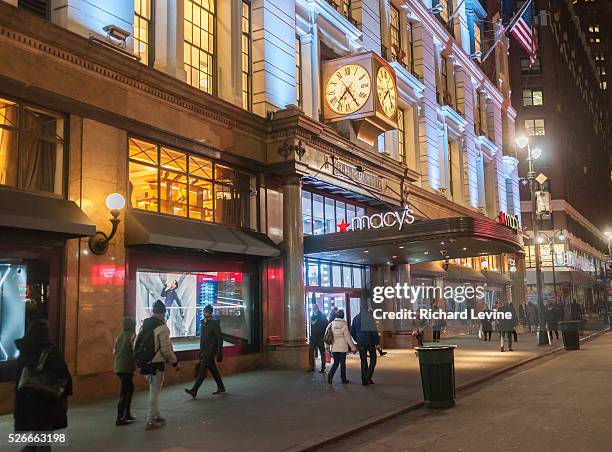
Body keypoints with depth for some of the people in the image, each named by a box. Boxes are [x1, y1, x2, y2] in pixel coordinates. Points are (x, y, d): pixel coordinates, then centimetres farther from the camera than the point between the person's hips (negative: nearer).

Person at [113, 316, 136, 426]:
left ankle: (127, 414, 25)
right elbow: (135, 351, -13)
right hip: (127, 367, -7)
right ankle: (119, 419, -3)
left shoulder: (119, 337, 13)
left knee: (129, 388, 19)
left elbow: (114, 352, 15)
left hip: (118, 367, 8)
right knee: (124, 393, -3)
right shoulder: (132, 336, -8)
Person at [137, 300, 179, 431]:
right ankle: (150, 421, 4)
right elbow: (166, 349, -16)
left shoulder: (144, 326, 9)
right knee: (155, 392, 1)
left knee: (154, 390, 21)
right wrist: (175, 362, -4)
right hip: (157, 364, -7)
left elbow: (137, 345, 9)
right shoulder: (162, 328, -14)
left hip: (145, 364, 7)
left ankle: (156, 416, 29)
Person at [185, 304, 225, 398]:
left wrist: (219, 352, -16)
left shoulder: (214, 323, -12)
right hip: (204, 350, 8)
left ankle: (194, 391, -13)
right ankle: (221, 387, 24)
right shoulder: (204, 322, 12)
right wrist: (201, 350, 17)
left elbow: (219, 338, -13)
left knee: (203, 369, -11)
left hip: (211, 350, -8)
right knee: (213, 369, 14)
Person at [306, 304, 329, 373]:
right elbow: (311, 327, 14)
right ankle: (311, 367, 2)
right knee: (310, 351, -3)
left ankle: (323, 368, 9)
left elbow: (327, 327, -7)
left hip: (320, 337, -4)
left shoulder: (322, 317, -3)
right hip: (313, 337, 4)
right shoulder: (312, 317, 11)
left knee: (322, 353, 3)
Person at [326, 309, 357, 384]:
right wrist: (353, 347, -1)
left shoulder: (331, 324, -1)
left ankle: (330, 374, -10)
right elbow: (348, 337, -9)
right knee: (342, 363, 7)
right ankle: (343, 378, 13)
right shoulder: (344, 325, -11)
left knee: (335, 362, 11)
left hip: (334, 347, 3)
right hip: (342, 347, -3)